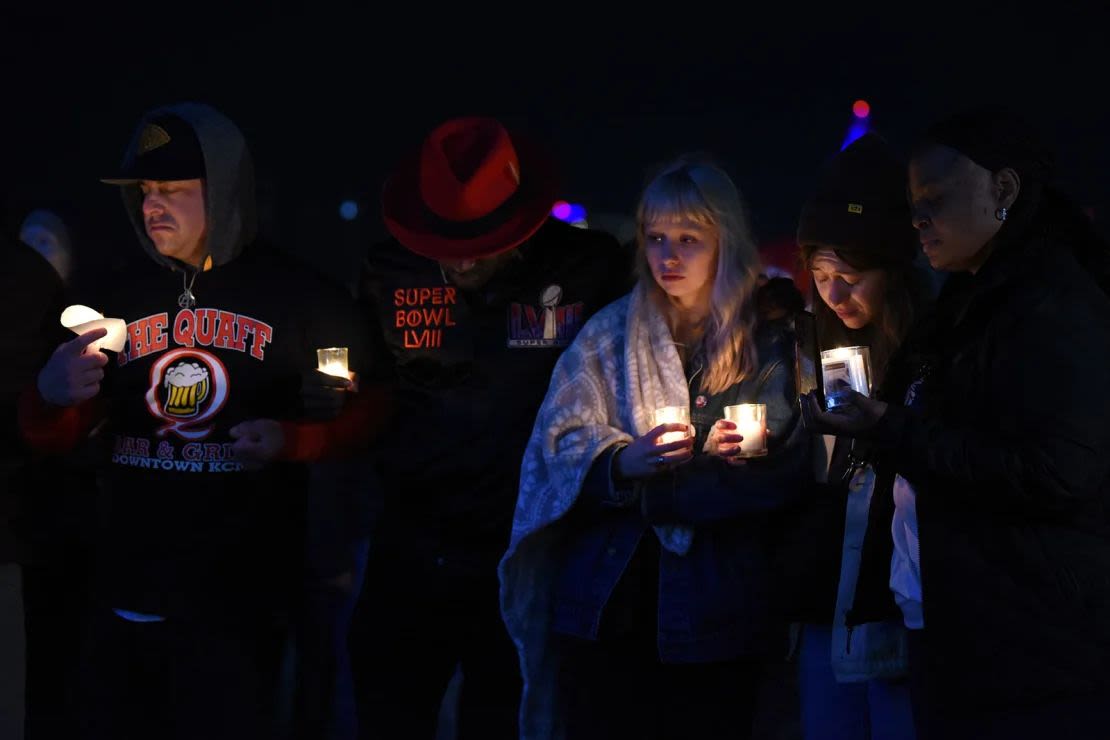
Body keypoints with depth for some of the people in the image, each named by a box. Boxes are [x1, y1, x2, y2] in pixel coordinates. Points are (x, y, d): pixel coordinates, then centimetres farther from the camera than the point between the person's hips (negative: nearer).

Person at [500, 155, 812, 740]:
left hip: (715, 607, 0)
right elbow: (563, 451, -1)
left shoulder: (765, 344, 5)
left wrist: (645, 488, -15)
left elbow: (783, 472, -5)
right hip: (609, 598, 0)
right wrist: (624, 463, -22)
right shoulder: (609, 335, 7)